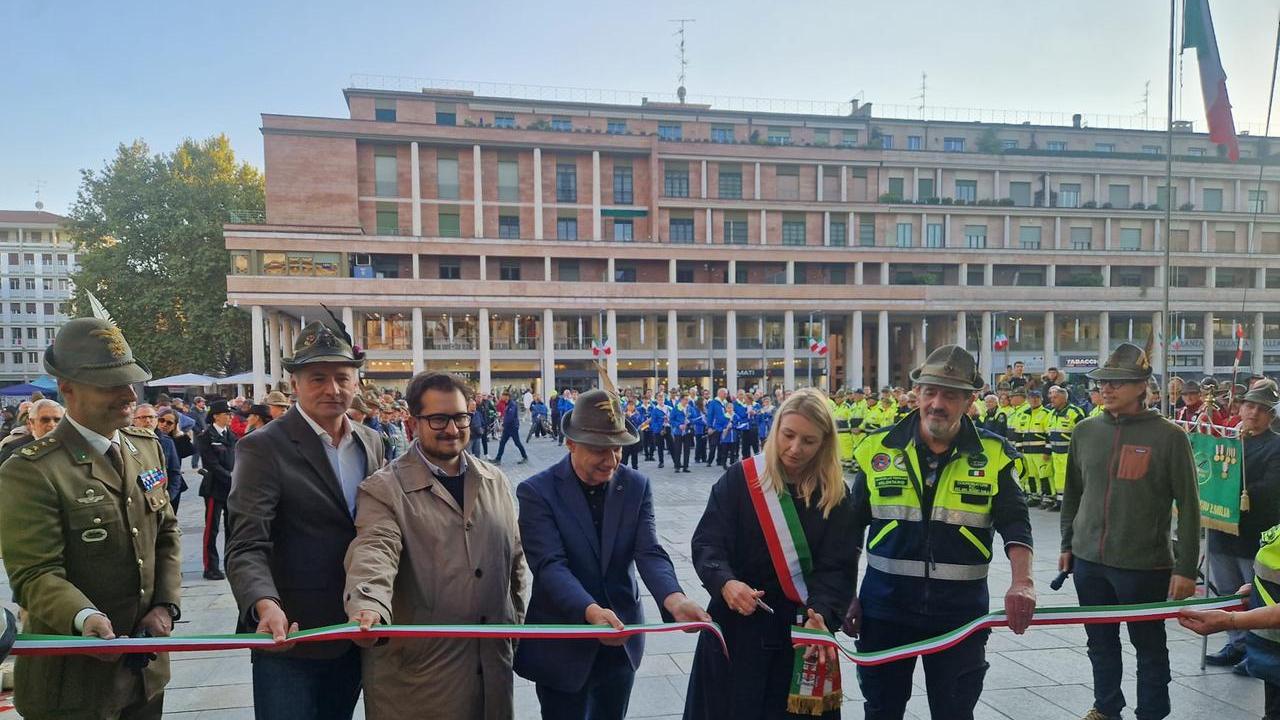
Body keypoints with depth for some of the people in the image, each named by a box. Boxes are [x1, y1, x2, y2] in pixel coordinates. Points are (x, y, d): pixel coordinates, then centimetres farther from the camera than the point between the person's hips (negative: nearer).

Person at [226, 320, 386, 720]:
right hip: (290, 635, -5)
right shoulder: (263, 447, -13)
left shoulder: (371, 443, 5)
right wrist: (266, 605, -36)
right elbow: (247, 547, -19)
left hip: (356, 631, 5)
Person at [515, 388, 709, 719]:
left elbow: (649, 553, -12)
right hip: (562, 645, -3)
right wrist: (590, 611, -40)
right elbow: (550, 565, -23)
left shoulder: (636, 486, -3)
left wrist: (674, 599, -32)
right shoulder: (537, 491, -14)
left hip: (621, 640, 4)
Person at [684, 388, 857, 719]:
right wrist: (725, 582, -32)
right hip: (736, 625, -1)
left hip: (801, 631, 2)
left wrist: (820, 613, -25)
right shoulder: (739, 478, -8)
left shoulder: (835, 495, -2)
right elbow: (707, 542, -12)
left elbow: (837, 567, -7)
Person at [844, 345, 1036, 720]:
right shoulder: (879, 449, -1)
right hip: (885, 608, 1)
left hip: (960, 614, 0)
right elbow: (852, 528, 6)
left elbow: (1015, 524, -7)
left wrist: (1022, 581, -27)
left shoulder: (994, 455, -2)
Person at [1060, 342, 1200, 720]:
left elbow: (1188, 506, -8)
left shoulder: (1168, 437, -9)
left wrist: (1185, 568, -10)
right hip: (1089, 561, 4)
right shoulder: (1085, 432, 3)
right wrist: (1067, 544, 14)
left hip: (1144, 565, -4)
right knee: (1101, 641, 17)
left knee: (1149, 646, 12)